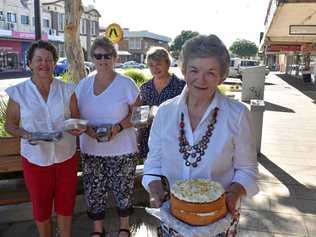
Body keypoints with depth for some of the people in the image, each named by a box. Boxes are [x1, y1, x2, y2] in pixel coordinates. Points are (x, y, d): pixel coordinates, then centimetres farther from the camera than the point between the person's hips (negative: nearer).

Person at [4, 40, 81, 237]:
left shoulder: (67, 90, -3)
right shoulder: (18, 92, -6)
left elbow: (77, 119, 5)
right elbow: (10, 124, 1)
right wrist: (25, 135, -19)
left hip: (66, 157, 1)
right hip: (35, 160, -1)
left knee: (65, 205, 17)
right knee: (41, 208, 17)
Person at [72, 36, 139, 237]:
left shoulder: (126, 84, -7)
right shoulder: (84, 84, 4)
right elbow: (77, 115, 9)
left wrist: (118, 127, -20)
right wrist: (87, 129, -12)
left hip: (122, 150, -3)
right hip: (91, 150, 3)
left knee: (122, 190, 9)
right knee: (94, 192, 12)